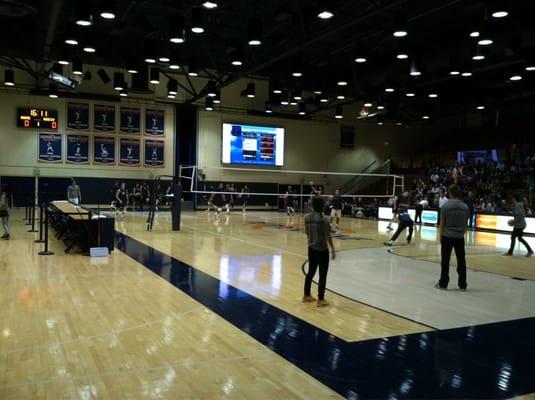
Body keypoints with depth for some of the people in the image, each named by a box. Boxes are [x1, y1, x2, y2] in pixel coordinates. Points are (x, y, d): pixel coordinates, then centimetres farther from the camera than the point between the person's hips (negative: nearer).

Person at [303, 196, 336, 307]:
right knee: (322, 275, 5)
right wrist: (333, 249, -6)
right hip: (322, 250, -6)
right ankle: (320, 300, 10)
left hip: (311, 249, 6)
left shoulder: (307, 217, -2)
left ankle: (306, 296, 29)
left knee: (310, 272, 18)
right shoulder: (324, 219, -18)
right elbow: (328, 236, -16)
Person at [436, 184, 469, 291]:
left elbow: (442, 223, -5)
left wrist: (441, 236, 5)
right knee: (461, 261, 8)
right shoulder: (465, 207, 1)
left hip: (447, 236, -3)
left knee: (445, 260, 4)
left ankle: (443, 283, 9)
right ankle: (462, 284, 15)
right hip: (460, 237, 3)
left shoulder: (446, 206, -8)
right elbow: (466, 224, 6)